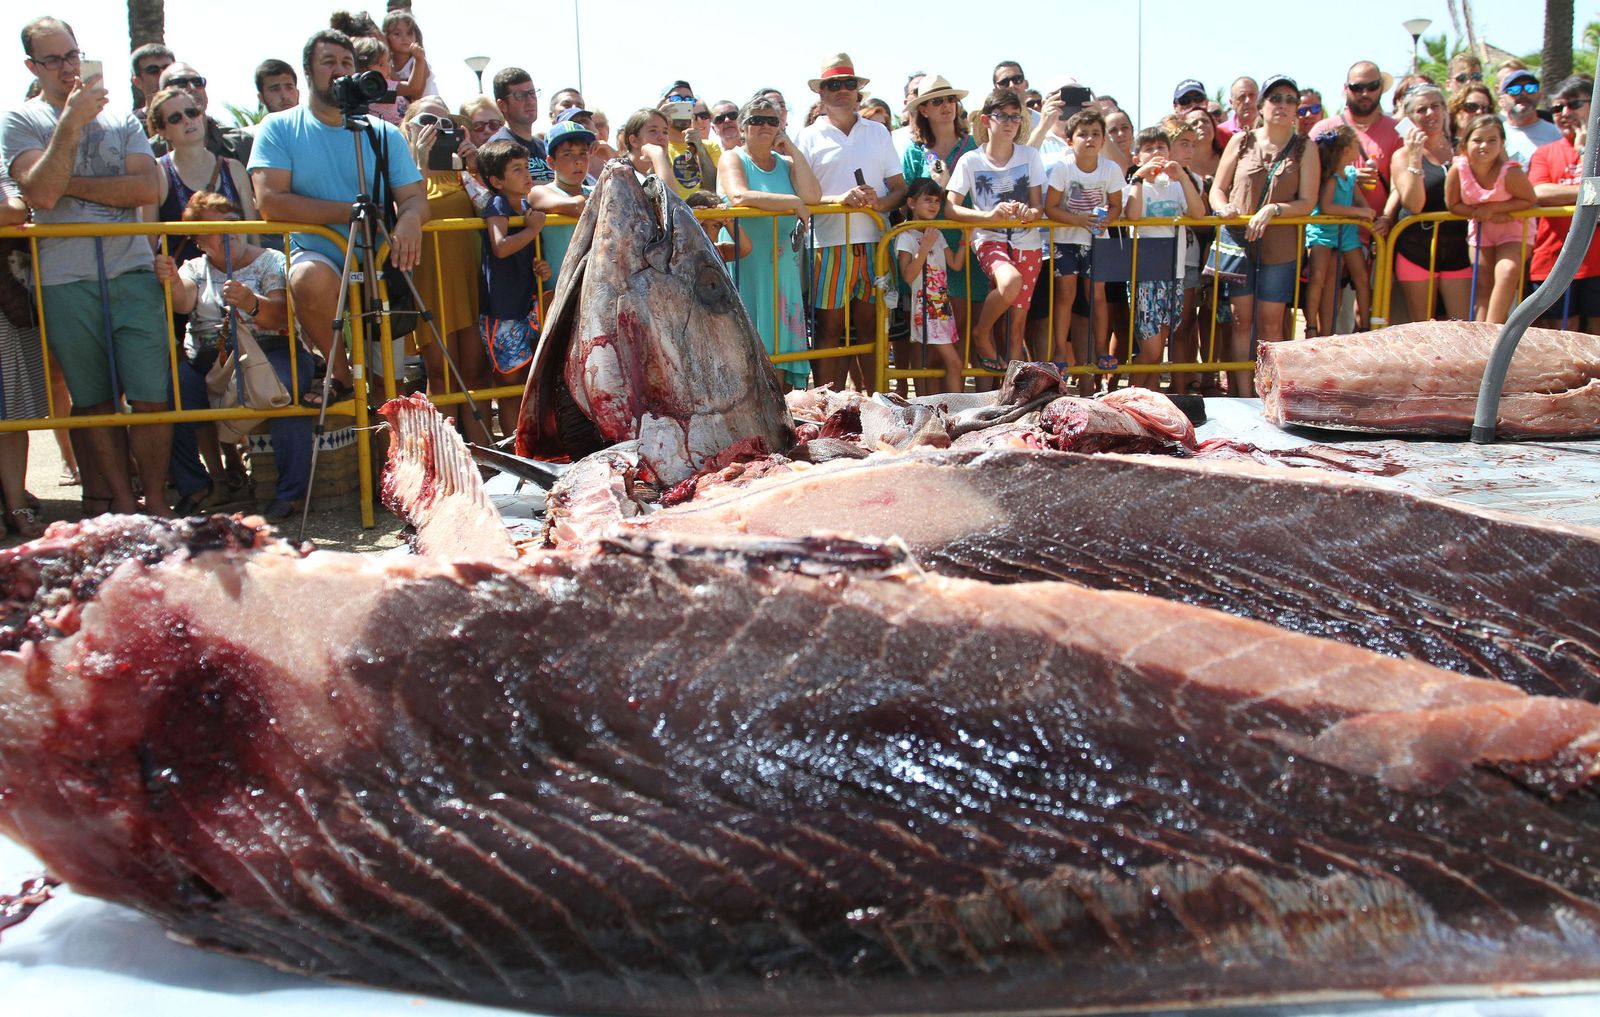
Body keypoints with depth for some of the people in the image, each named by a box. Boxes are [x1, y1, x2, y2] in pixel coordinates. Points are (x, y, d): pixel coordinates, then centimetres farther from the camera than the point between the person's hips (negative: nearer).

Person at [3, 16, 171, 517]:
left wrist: (71, 184, -7)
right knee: (94, 401, 6)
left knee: (152, 398, -5)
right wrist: (70, 123, -12)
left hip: (133, 274, 1)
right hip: (66, 283, -1)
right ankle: (122, 501, 16)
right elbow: (40, 194, -9)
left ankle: (154, 500, 7)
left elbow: (148, 188, -2)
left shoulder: (121, 120, 14)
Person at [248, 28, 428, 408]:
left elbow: (415, 198, 0)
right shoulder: (280, 129, 0)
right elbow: (270, 202, -13)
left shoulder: (384, 134, 7)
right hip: (317, 257, -2)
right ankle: (341, 375, -14)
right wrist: (353, 213, -16)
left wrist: (410, 218, -26)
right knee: (311, 278, -37)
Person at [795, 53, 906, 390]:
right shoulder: (808, 138, 8)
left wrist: (880, 202, -8)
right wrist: (839, 199, -17)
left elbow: (900, 187, 14)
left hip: (874, 244, 3)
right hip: (830, 245, -3)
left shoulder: (878, 132, 18)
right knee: (830, 329, -5)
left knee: (870, 329, 3)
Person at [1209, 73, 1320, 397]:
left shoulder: (1304, 148, 4)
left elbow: (1307, 203, -1)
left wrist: (1273, 209, -17)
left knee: (1271, 321, 2)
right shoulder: (1241, 141, 7)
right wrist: (1223, 208, -12)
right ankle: (1244, 397, 5)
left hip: (1280, 245, 0)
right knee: (1241, 319, 0)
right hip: (1238, 239, 1)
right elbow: (1217, 189, 10)